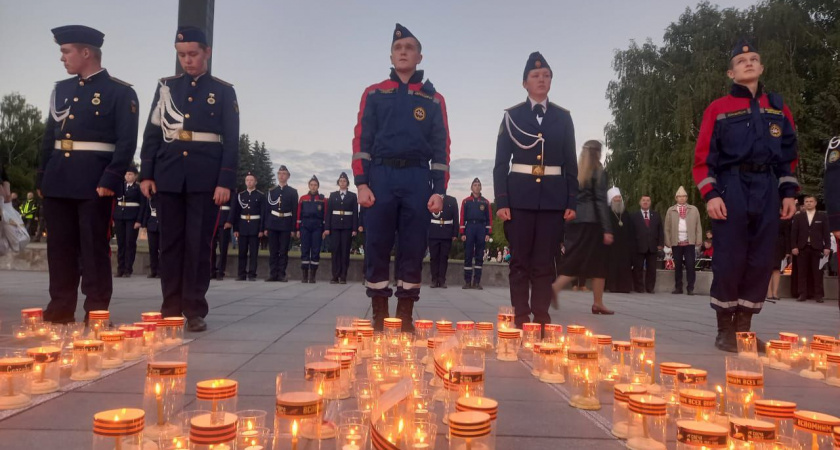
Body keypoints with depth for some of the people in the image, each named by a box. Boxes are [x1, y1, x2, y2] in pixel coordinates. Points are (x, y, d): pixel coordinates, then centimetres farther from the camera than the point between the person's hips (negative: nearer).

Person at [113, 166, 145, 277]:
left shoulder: (139, 188, 1)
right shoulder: (120, 187, 13)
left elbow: (143, 205, -4)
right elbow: (115, 202, 13)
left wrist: (139, 221, -12)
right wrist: (112, 218, 5)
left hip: (132, 218, -4)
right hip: (119, 218, 4)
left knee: (130, 243, -4)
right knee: (120, 243, 5)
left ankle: (128, 270, 1)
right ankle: (120, 269, 11)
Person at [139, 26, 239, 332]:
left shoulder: (223, 91, 5)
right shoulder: (165, 87, 12)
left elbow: (231, 141, 0)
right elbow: (152, 133, 11)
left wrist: (225, 182, -9)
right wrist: (146, 174, 3)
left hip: (206, 179, -2)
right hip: (169, 176, 3)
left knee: (199, 244, -2)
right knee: (171, 243, 5)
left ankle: (195, 311, 5)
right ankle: (171, 309, 13)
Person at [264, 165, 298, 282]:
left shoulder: (293, 192, 5)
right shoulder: (271, 191, 10)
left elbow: (295, 210, 1)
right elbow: (266, 210, 9)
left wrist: (293, 228, -6)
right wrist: (265, 227, 3)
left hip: (286, 225, -2)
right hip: (272, 225, 2)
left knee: (284, 251, 0)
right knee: (273, 251, 3)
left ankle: (281, 274, 5)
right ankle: (273, 274, 8)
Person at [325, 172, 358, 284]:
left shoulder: (352, 196, 7)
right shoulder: (333, 195, 11)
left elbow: (355, 213, 3)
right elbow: (328, 212, 7)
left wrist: (355, 228, -6)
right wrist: (327, 227, -2)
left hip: (347, 226, -1)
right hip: (335, 226, 1)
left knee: (345, 251, -2)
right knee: (335, 250, -2)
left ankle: (343, 276, 2)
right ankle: (335, 276, 1)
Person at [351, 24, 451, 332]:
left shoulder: (434, 100, 12)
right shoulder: (374, 94, 11)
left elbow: (441, 148, 7)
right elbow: (361, 141, 5)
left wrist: (439, 191, -2)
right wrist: (361, 183, -6)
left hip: (417, 179, 1)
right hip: (381, 177, 0)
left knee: (413, 250, 2)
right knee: (377, 248, -1)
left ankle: (406, 317, 12)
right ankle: (379, 317, 9)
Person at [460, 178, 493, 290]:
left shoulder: (486, 202, 10)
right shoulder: (466, 201, 7)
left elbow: (489, 218, 7)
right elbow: (462, 218, 3)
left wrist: (488, 233, -2)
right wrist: (462, 233, -4)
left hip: (481, 229, 1)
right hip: (469, 228, -1)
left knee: (479, 256, 2)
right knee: (468, 255, -1)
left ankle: (477, 281, 5)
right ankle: (467, 281, 2)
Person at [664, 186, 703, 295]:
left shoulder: (694, 209, 10)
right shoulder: (670, 210, 10)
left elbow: (698, 226, 7)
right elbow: (667, 228, 7)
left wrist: (699, 240, -2)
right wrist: (668, 241, 0)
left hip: (690, 242, -1)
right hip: (676, 242, 1)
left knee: (690, 266, -3)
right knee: (677, 266, 5)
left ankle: (690, 288, 2)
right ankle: (678, 288, 12)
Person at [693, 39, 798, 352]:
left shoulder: (778, 108, 16)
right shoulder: (718, 109, 4)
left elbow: (788, 154, 17)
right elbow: (703, 156, -2)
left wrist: (788, 192, 8)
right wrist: (710, 194, -12)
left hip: (767, 191, 4)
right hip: (731, 189, -4)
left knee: (760, 262, 4)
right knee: (728, 261, -4)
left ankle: (744, 328, 14)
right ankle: (725, 331, 7)